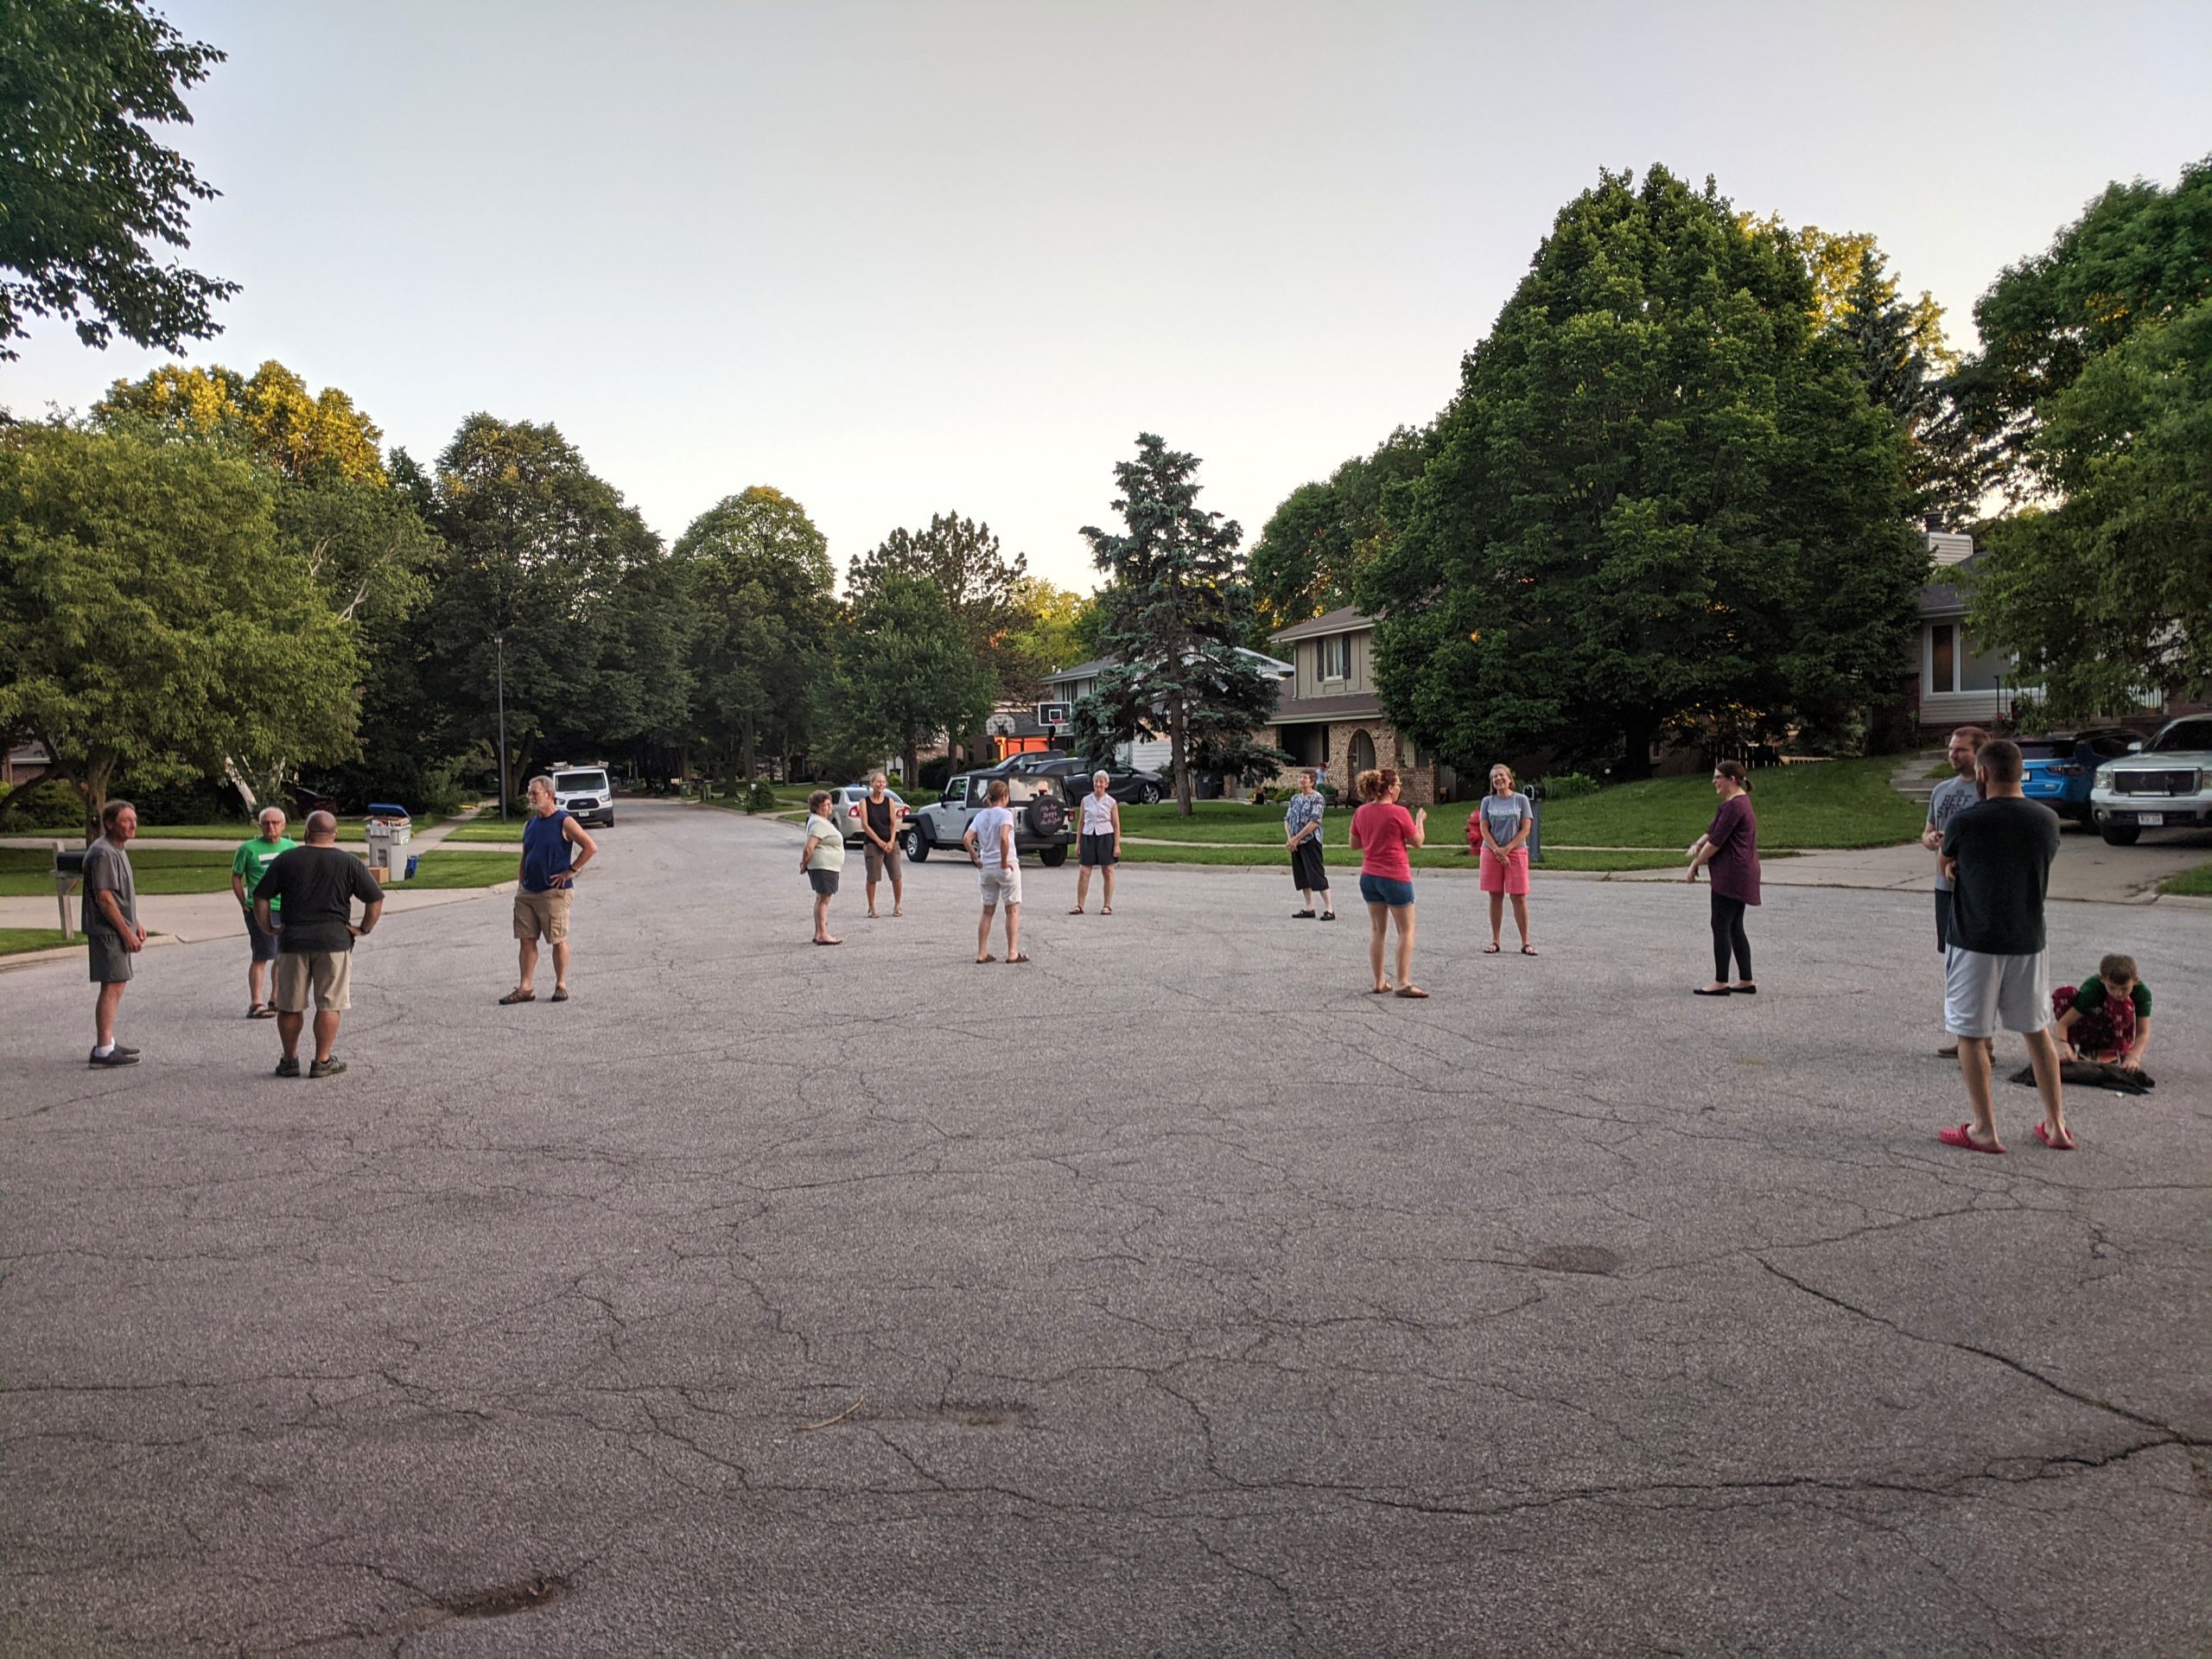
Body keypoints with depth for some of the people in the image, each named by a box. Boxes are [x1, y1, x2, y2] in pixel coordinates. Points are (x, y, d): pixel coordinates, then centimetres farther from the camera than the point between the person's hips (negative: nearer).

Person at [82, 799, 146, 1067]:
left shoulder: (118, 851, 16)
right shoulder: (103, 854, -17)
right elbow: (104, 898, -21)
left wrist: (135, 924, 21)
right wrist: (127, 932, -19)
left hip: (119, 930, 10)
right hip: (107, 931, -10)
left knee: (117, 984, 15)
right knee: (112, 986, -10)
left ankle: (107, 1042, 24)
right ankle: (103, 1050, -8)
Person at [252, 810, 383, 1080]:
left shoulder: (285, 860, 5)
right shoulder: (349, 863, 1)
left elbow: (260, 897, 3)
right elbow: (376, 898, -2)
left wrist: (268, 928, 12)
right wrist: (364, 929, 6)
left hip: (292, 940, 1)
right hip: (334, 941, -1)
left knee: (290, 1006, 12)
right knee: (329, 1006, 3)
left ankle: (290, 1060, 18)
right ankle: (322, 1062, 5)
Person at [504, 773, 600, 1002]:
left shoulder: (564, 822, -8)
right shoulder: (529, 824, 13)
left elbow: (591, 847, -12)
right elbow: (525, 857, 20)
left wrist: (570, 871, -12)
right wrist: (521, 885, 14)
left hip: (554, 892, -7)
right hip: (527, 892, 7)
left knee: (558, 940, 1)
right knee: (527, 940, 5)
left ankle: (561, 985, 12)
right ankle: (525, 988, 8)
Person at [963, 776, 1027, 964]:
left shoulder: (980, 816, 6)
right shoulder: (1005, 814, -10)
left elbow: (966, 839, -2)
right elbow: (1004, 839, -25)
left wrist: (976, 860, 5)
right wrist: (1005, 862, -16)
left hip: (987, 868, 5)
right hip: (1007, 867, -5)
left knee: (987, 912, 14)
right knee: (1013, 910, 6)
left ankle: (982, 954, 14)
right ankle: (1013, 953, 4)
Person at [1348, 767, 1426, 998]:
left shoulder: (1361, 812, 1)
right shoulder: (1399, 813, -15)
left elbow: (1354, 844, 10)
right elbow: (1418, 841, -5)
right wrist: (1420, 820, 11)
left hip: (1369, 876, 6)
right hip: (1395, 877, -6)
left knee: (1376, 929, 12)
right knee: (1406, 930, 3)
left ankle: (1379, 982, 15)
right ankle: (1404, 983, -3)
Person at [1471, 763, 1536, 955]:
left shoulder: (1521, 800, 1)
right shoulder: (1487, 801, 6)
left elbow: (1526, 829, -3)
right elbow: (1483, 829, 1)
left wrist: (1507, 849, -12)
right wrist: (1497, 851, -11)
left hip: (1516, 853, -2)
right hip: (1491, 853, 2)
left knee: (1519, 897, -3)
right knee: (1495, 897, 5)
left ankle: (1525, 943, 2)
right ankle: (1495, 942, 11)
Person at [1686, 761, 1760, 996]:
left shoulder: (1734, 805, -18)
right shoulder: (1738, 801, 17)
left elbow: (1717, 840, -17)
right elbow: (1713, 829, 19)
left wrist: (1696, 863, -7)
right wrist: (1698, 844, 0)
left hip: (1732, 876, -11)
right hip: (1738, 874, 11)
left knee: (1721, 926, -6)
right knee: (1735, 927, 13)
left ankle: (1721, 983, -2)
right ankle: (1746, 981, 16)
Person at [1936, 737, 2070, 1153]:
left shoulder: (1966, 822, -15)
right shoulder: (2047, 820, -2)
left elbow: (1946, 866, 3)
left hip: (1975, 943, -5)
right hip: (2029, 942, 5)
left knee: (1971, 1034, 5)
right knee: (2038, 1030, 18)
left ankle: (1984, 1130, 9)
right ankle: (2056, 1125, 23)